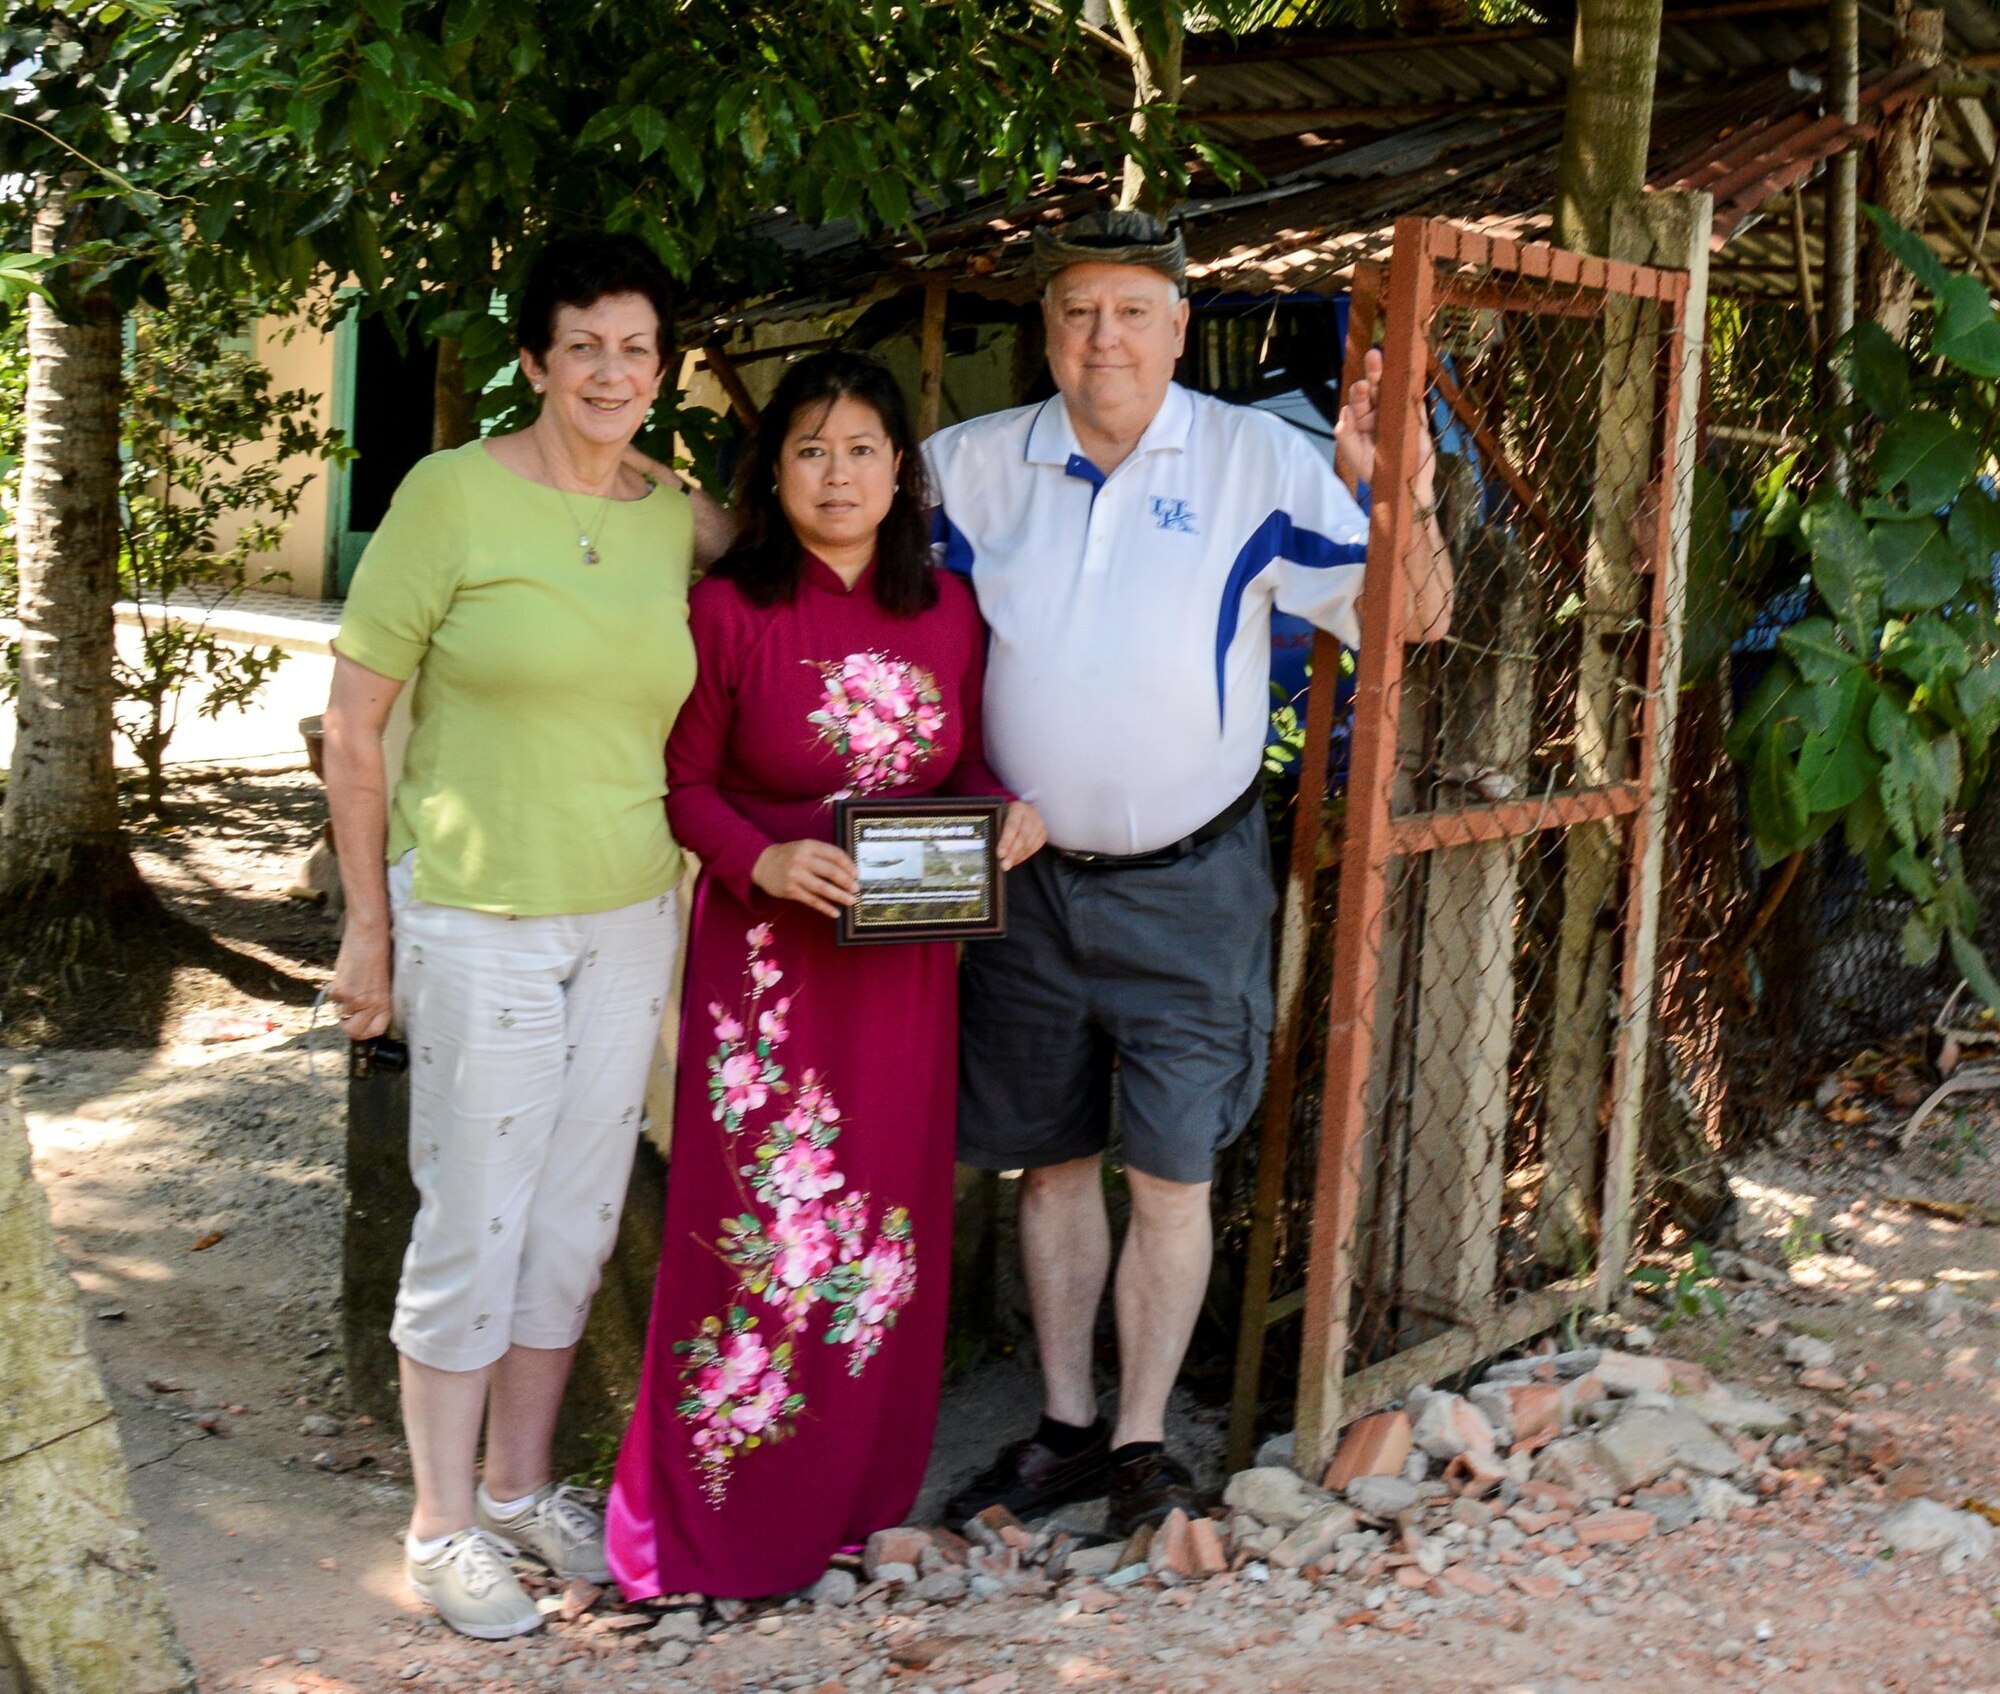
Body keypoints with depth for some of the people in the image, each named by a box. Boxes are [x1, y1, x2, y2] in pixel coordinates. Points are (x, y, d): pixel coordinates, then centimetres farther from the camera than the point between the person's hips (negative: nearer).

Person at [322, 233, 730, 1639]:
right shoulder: (453, 496, -9)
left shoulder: (678, 523, 4)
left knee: (577, 1218, 14)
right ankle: (443, 1524, 21)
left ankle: (522, 1485, 32)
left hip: (629, 917, 5)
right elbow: (353, 725, -6)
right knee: (474, 1223, 3)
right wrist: (370, 923, -6)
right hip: (477, 923, -5)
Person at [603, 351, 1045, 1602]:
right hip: (767, 947, -4)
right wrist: (766, 858, -21)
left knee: (888, 1205, 11)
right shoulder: (730, 609, -8)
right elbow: (683, 781, -4)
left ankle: (861, 1485, 27)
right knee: (760, 1208, 0)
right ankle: (725, 1500, 16)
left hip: (906, 955, 4)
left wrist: (1004, 811, -6)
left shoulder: (947, 611, 4)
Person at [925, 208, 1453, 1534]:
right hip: (1029, 876, 3)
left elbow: (1407, 618, -8)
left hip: (1190, 881, -2)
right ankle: (1066, 1428, 28)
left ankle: (1143, 1442, 18)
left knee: (1173, 1169, 2)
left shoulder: (1258, 459, -6)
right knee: (1052, 1159, 13)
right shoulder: (972, 467, 0)